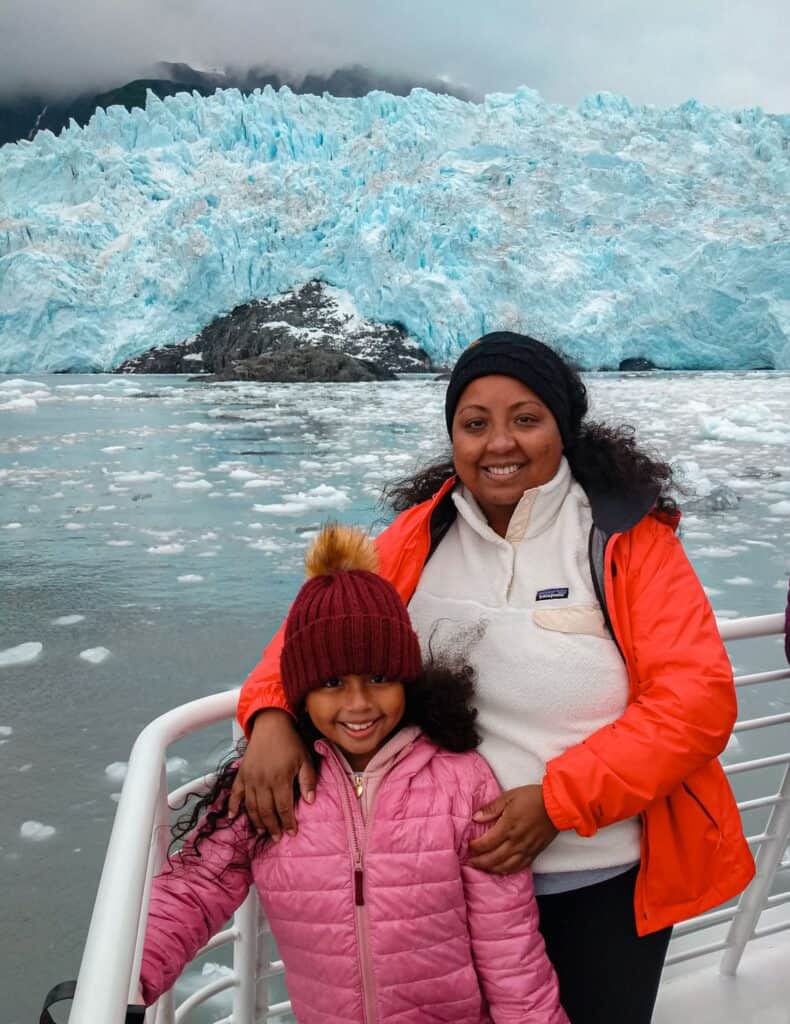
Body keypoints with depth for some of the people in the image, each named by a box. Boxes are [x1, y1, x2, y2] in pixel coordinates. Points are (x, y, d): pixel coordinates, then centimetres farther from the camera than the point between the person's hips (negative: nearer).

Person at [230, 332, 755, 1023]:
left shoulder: (630, 539, -12)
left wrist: (559, 799, -23)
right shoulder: (419, 539, -4)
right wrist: (272, 715, -18)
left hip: (609, 882, -2)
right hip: (462, 869, 2)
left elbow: (697, 696, -16)